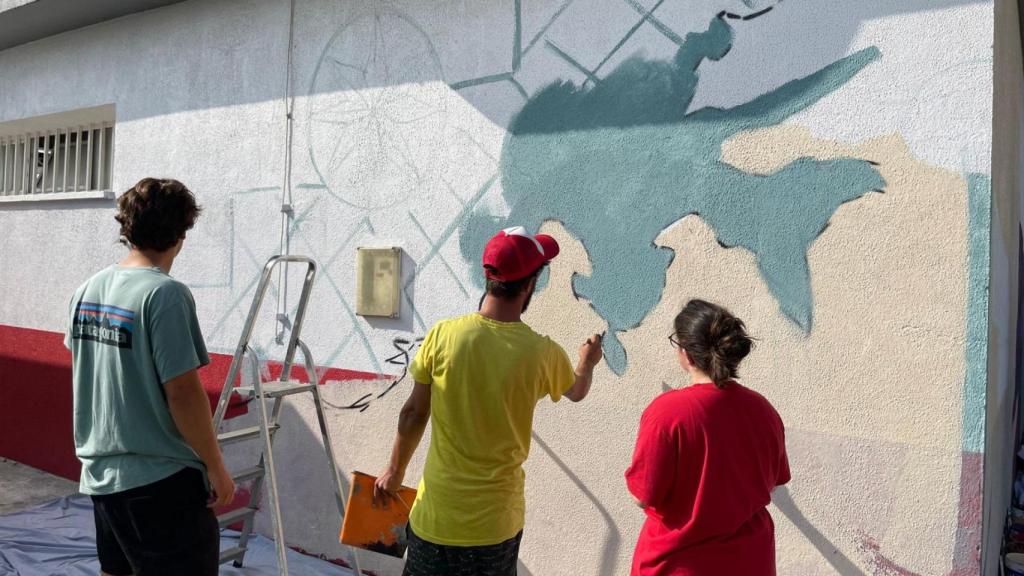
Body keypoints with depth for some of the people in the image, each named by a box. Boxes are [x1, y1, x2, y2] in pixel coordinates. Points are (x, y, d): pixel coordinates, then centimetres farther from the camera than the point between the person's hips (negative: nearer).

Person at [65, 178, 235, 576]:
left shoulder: (87, 290, 4)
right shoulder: (165, 293, -19)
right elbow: (182, 393, -21)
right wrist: (215, 466, -12)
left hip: (100, 473, 8)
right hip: (161, 479, -8)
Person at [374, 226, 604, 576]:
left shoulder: (443, 335, -13)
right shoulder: (543, 354, -11)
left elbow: (414, 413, -2)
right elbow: (577, 392, 12)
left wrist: (395, 472, 14)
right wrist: (587, 362, 35)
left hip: (438, 513, 0)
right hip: (497, 519, 0)